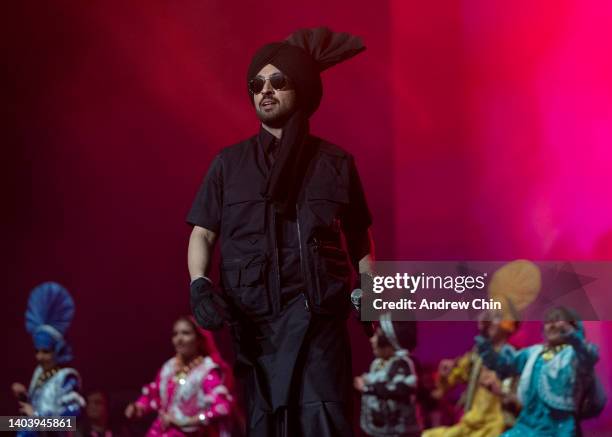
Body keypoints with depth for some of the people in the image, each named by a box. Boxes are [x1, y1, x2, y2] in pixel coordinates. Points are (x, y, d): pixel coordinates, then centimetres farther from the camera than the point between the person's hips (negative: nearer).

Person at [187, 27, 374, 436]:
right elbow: (203, 234, 11)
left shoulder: (336, 162, 10)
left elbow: (359, 236, 16)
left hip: (318, 318, -1)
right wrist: (199, 285, -7)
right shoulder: (229, 163, 11)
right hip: (254, 321, 1)